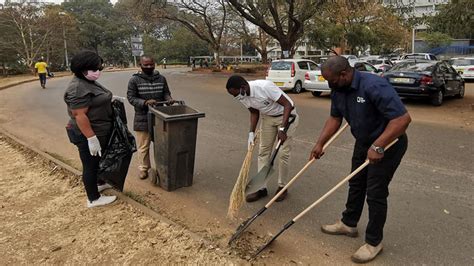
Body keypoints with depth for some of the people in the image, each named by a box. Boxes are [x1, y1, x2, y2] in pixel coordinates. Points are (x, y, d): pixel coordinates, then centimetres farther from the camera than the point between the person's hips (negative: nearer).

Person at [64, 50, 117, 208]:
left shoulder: (89, 82, 8)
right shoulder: (78, 88, -23)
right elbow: (79, 115, -26)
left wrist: (110, 99, 10)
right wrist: (91, 138, -26)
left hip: (100, 131, 10)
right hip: (88, 134, -10)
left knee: (100, 160, 24)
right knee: (91, 165, 3)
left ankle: (100, 183, 44)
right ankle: (93, 199, 17)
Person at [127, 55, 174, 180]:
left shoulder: (161, 78, 5)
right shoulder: (134, 80, -6)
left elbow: (166, 93, 8)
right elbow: (131, 98, -9)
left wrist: (169, 99, -16)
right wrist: (145, 102, -25)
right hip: (142, 119, -3)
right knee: (143, 146, 7)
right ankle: (143, 168, 23)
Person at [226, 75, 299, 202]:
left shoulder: (265, 86, -34)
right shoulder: (242, 96, -13)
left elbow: (288, 105, -28)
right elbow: (254, 112, 4)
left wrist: (282, 129, -33)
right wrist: (251, 132, -7)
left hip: (287, 115, -6)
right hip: (267, 117, 6)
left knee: (283, 153, -5)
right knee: (263, 151, 4)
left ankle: (282, 187, 14)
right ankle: (261, 188, 13)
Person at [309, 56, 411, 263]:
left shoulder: (374, 86, -33)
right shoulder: (338, 90, -7)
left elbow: (403, 118, -35)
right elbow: (335, 118, 6)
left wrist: (378, 146, -37)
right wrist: (320, 143, -2)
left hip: (388, 143, -8)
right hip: (363, 142, 8)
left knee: (375, 193, -2)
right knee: (356, 185, 19)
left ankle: (374, 242, 16)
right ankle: (348, 223, 39)